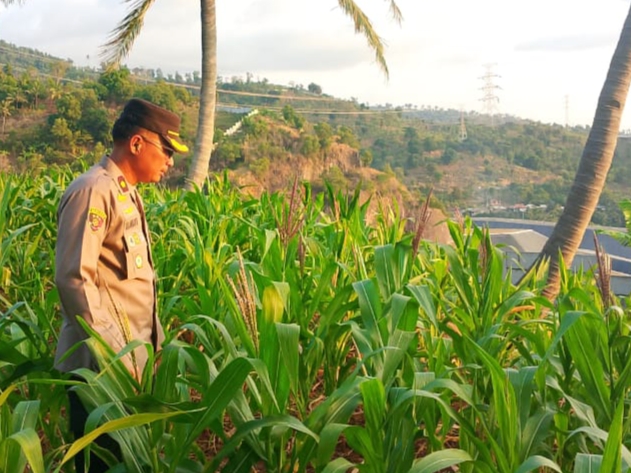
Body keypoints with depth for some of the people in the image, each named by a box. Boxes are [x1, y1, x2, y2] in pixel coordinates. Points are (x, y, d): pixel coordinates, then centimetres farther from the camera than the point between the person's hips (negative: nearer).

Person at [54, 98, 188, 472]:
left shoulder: (126, 192, 14)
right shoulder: (93, 192, -15)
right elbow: (74, 278, -22)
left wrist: (153, 338, 16)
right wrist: (112, 354, -22)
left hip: (131, 357, 9)